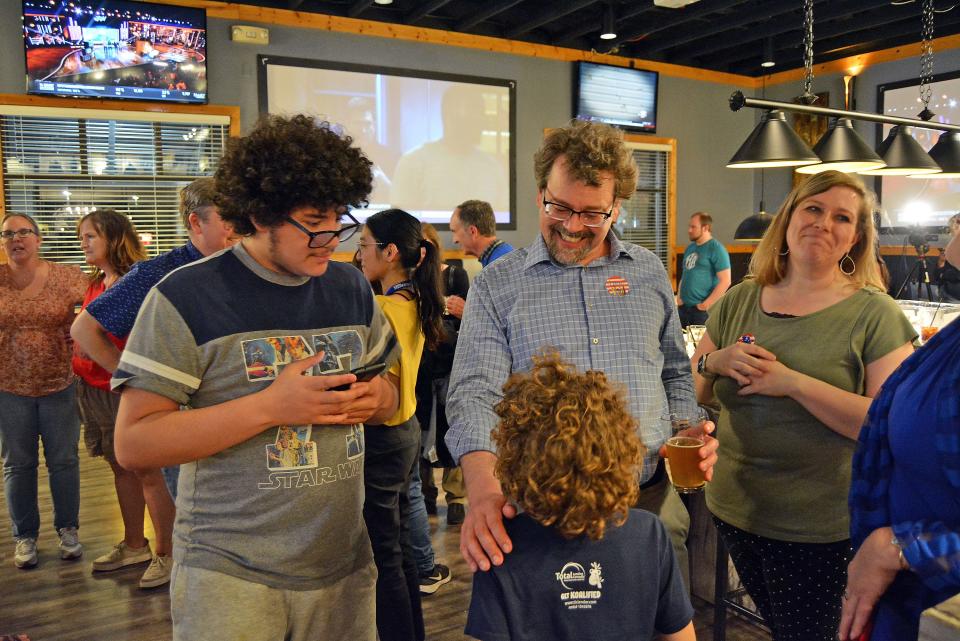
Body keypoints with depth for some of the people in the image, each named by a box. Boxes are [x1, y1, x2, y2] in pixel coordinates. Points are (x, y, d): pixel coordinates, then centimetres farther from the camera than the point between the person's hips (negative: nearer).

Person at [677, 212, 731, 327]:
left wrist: (706, 305, -16)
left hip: (702, 309, -7)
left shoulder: (716, 248, -9)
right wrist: (679, 298, 9)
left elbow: (725, 281, -15)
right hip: (683, 307, 7)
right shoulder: (690, 248, 13)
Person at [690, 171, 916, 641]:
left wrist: (794, 382, -25)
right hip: (734, 509, 4)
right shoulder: (738, 301, 2)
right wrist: (714, 362, -14)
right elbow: (692, 394, 7)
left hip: (818, 530, -4)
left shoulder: (875, 314, -10)